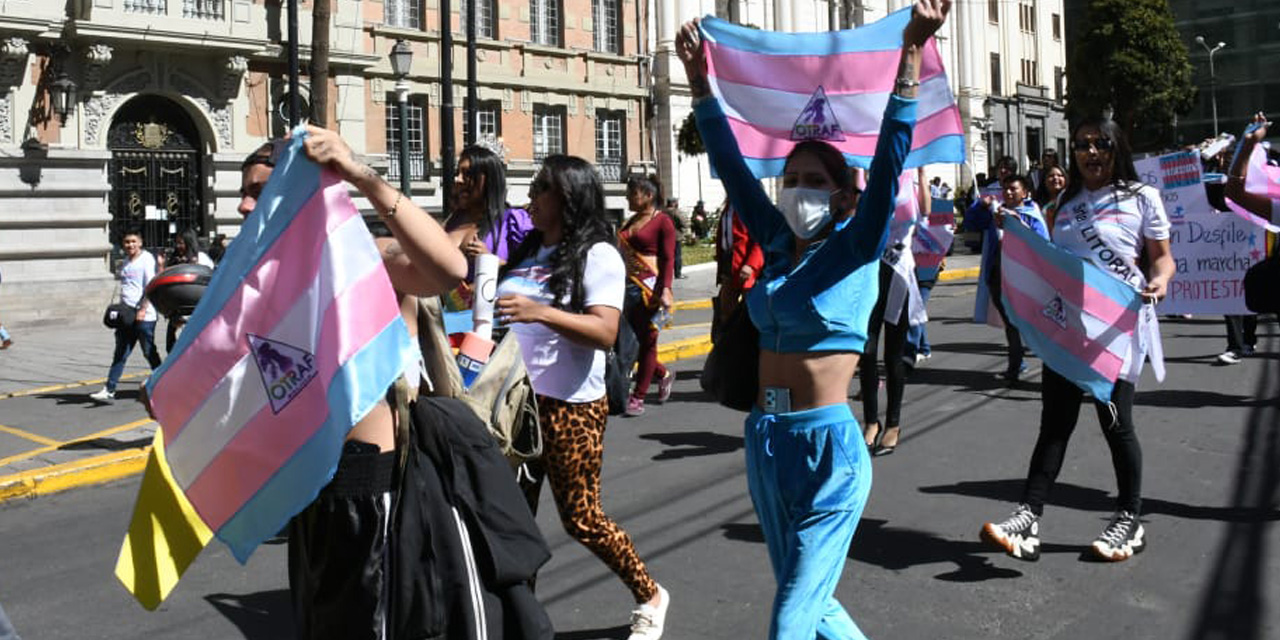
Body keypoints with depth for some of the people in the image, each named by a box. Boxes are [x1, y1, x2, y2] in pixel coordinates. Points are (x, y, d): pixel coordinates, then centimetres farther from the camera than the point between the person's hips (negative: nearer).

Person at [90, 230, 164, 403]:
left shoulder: (147, 259, -5)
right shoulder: (127, 261, 17)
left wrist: (143, 309, -20)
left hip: (144, 316, -7)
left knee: (149, 353, 1)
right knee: (120, 354, 4)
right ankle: (109, 391, 2)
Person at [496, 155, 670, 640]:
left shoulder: (597, 255, -9)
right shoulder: (528, 252, 13)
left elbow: (605, 332, -20)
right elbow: (504, 311, 26)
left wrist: (540, 312, -33)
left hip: (570, 407, -7)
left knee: (580, 519, 3)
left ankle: (649, 597, 25)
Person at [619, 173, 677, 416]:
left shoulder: (662, 221, -3)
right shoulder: (628, 223, 17)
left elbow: (668, 259, -10)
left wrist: (665, 289, -20)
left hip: (651, 289, -7)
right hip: (629, 288, 7)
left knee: (646, 342, 0)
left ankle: (638, 397, 8)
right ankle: (664, 375, 29)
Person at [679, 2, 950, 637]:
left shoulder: (856, 248, -6)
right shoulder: (778, 243, 7)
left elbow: (889, 160, -17)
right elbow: (730, 166, 10)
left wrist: (911, 52, -25)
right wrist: (699, 79, 9)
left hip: (828, 447, -6)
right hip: (764, 441, 6)